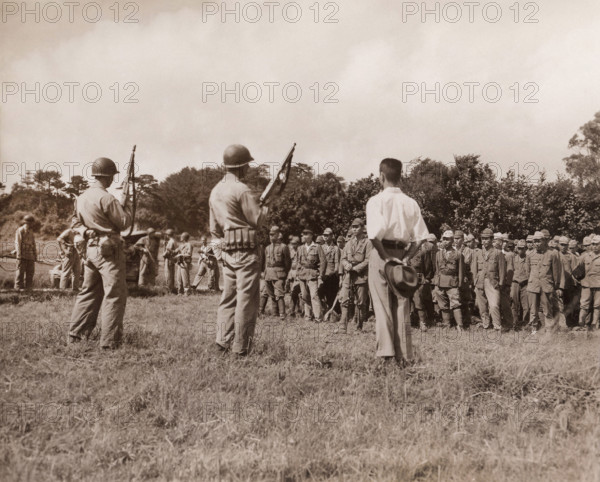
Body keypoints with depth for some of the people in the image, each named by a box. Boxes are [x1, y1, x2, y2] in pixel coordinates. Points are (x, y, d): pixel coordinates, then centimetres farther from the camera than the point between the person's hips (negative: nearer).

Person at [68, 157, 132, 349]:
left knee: (89, 292, 17)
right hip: (109, 249, -8)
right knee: (114, 295, -3)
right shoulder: (106, 198, -17)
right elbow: (124, 222, -12)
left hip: (91, 249, 8)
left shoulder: (81, 197, 9)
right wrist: (125, 202, 1)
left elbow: (76, 222, 20)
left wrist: (87, 232, 8)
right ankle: (109, 340, -3)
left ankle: (76, 334, 20)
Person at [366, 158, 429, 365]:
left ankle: (387, 353, -2)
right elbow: (420, 236, 3)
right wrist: (406, 257, 4)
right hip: (403, 254, 4)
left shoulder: (376, 201, -6)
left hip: (382, 254, -4)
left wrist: (385, 258, -12)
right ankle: (405, 356, 12)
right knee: (402, 307, 9)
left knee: (382, 306, 2)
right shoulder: (411, 203, 8)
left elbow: (375, 233, -20)